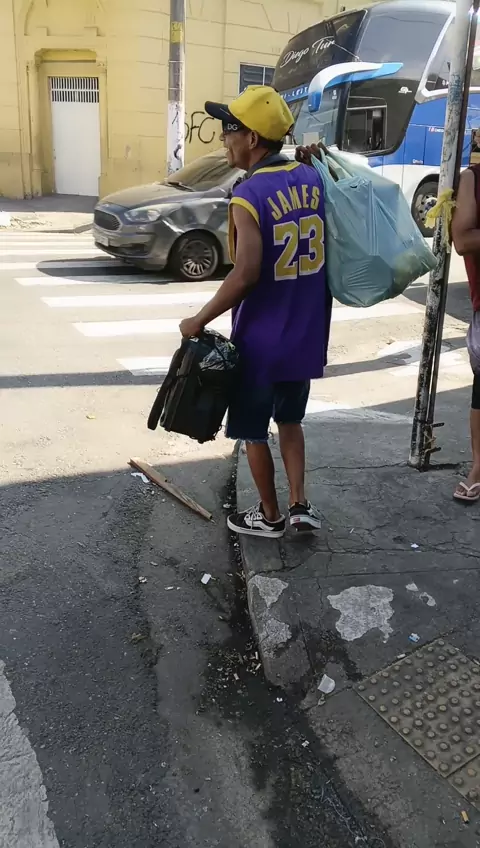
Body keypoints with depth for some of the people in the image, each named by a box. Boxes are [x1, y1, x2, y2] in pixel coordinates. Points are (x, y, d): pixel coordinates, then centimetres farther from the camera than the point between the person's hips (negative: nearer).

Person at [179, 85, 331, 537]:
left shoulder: (248, 196, -19)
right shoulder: (313, 179, 3)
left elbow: (245, 275, -25)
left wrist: (199, 321, -15)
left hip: (261, 339, -7)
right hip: (306, 334, 7)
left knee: (254, 430, 12)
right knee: (290, 420, 24)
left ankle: (269, 515, 26)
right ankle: (300, 505, 24)